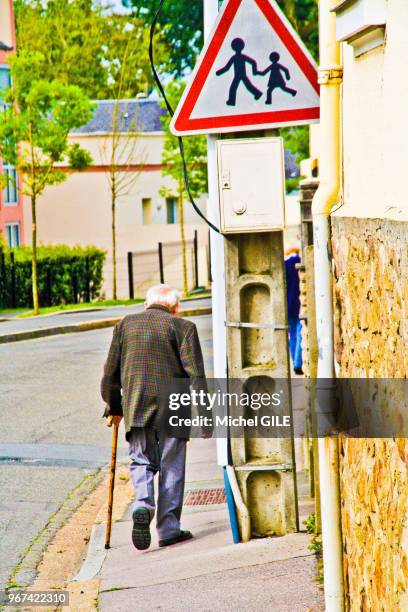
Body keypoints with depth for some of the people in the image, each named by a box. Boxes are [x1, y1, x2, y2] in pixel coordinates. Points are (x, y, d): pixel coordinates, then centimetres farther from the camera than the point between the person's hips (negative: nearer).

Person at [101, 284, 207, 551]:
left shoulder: (125, 325, 10)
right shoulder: (183, 327, 0)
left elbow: (111, 372, 12)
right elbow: (195, 373, -6)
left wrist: (114, 407, 23)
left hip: (136, 408, 2)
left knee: (141, 461, 12)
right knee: (171, 468, 6)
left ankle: (143, 505, -15)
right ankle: (169, 529, 8)